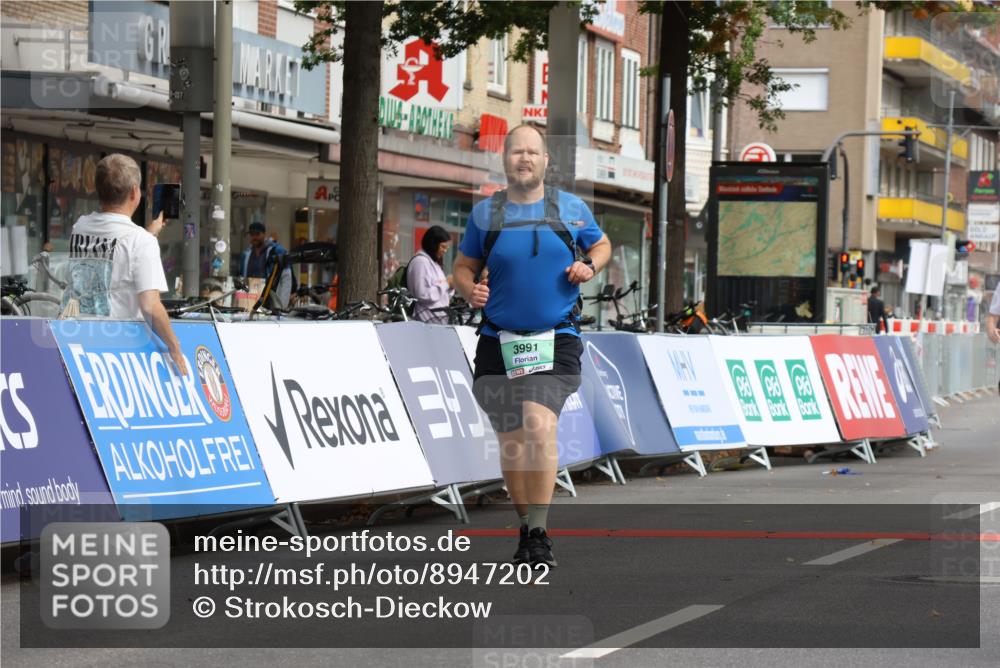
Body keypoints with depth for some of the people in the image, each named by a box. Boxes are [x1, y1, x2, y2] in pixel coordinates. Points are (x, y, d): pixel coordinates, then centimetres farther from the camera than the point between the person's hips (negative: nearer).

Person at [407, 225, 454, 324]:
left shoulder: (434, 262, 19)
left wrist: (450, 286, 4)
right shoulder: (420, 261, -9)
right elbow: (422, 294, -19)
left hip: (440, 316, 9)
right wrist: (446, 284, -14)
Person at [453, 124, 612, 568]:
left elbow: (602, 245, 21)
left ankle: (539, 533, -18)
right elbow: (463, 267, 15)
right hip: (499, 343, 2)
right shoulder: (485, 213, 6)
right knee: (510, 440, 7)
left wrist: (589, 266, -1)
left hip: (555, 342, -2)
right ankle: (527, 528, 24)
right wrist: (469, 290, -7)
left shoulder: (571, 209, 6)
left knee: (540, 426, -22)